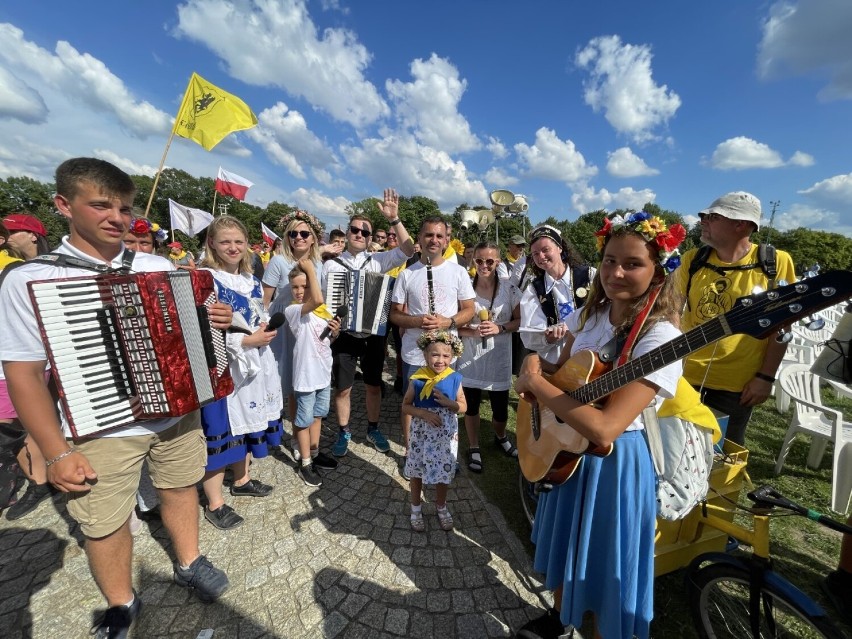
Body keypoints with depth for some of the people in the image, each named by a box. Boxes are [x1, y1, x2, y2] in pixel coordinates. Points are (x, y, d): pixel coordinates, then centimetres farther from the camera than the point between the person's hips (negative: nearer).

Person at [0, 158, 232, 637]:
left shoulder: (158, 267, 1)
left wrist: (214, 321, -11)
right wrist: (58, 452, -9)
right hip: (100, 432, -2)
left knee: (180, 488, 19)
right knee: (105, 523, 12)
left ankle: (190, 563, 45)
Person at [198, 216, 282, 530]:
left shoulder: (250, 279, 9)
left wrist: (265, 331, -2)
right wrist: (246, 341, -20)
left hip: (253, 363, 8)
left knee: (246, 424, 20)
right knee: (221, 431, 4)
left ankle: (241, 480, 40)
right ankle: (214, 504, 21)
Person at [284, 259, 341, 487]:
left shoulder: (324, 310, 3)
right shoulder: (292, 310, -17)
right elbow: (317, 300, -38)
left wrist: (336, 331, -7)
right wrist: (310, 269, -28)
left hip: (323, 372, 7)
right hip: (305, 375, -7)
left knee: (317, 415, 21)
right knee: (305, 419, 7)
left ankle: (314, 453, 39)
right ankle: (305, 464, 22)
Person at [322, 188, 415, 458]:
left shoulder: (377, 260, 3)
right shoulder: (331, 264, 1)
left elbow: (408, 250, -8)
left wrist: (394, 219, -16)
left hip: (374, 334, 1)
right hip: (344, 334, -1)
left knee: (374, 385, 13)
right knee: (343, 388, 10)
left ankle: (373, 429, 34)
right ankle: (344, 433, 31)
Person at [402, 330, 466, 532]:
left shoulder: (454, 379, -11)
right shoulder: (417, 380, -14)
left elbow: (463, 407, -3)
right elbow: (405, 406, -6)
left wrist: (448, 402, -22)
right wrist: (423, 413, -22)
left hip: (446, 436, 1)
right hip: (421, 435, -1)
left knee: (444, 472, 17)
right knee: (417, 472, 16)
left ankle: (441, 507, 44)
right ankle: (416, 508, 42)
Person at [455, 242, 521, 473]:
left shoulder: (509, 289, -4)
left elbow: (520, 321, 0)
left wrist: (499, 328, -17)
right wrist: (472, 332, -21)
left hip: (498, 358, 0)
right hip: (470, 358, 0)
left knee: (500, 407, 10)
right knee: (471, 405, 11)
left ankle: (500, 437, 44)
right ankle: (474, 448, 35)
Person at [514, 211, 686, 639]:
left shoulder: (659, 338, -26)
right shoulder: (590, 314, -4)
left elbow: (603, 429, -34)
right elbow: (563, 368, 11)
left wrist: (535, 382, -28)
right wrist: (537, 363, -10)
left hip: (614, 462, -7)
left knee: (602, 567, 16)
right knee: (562, 547, 28)